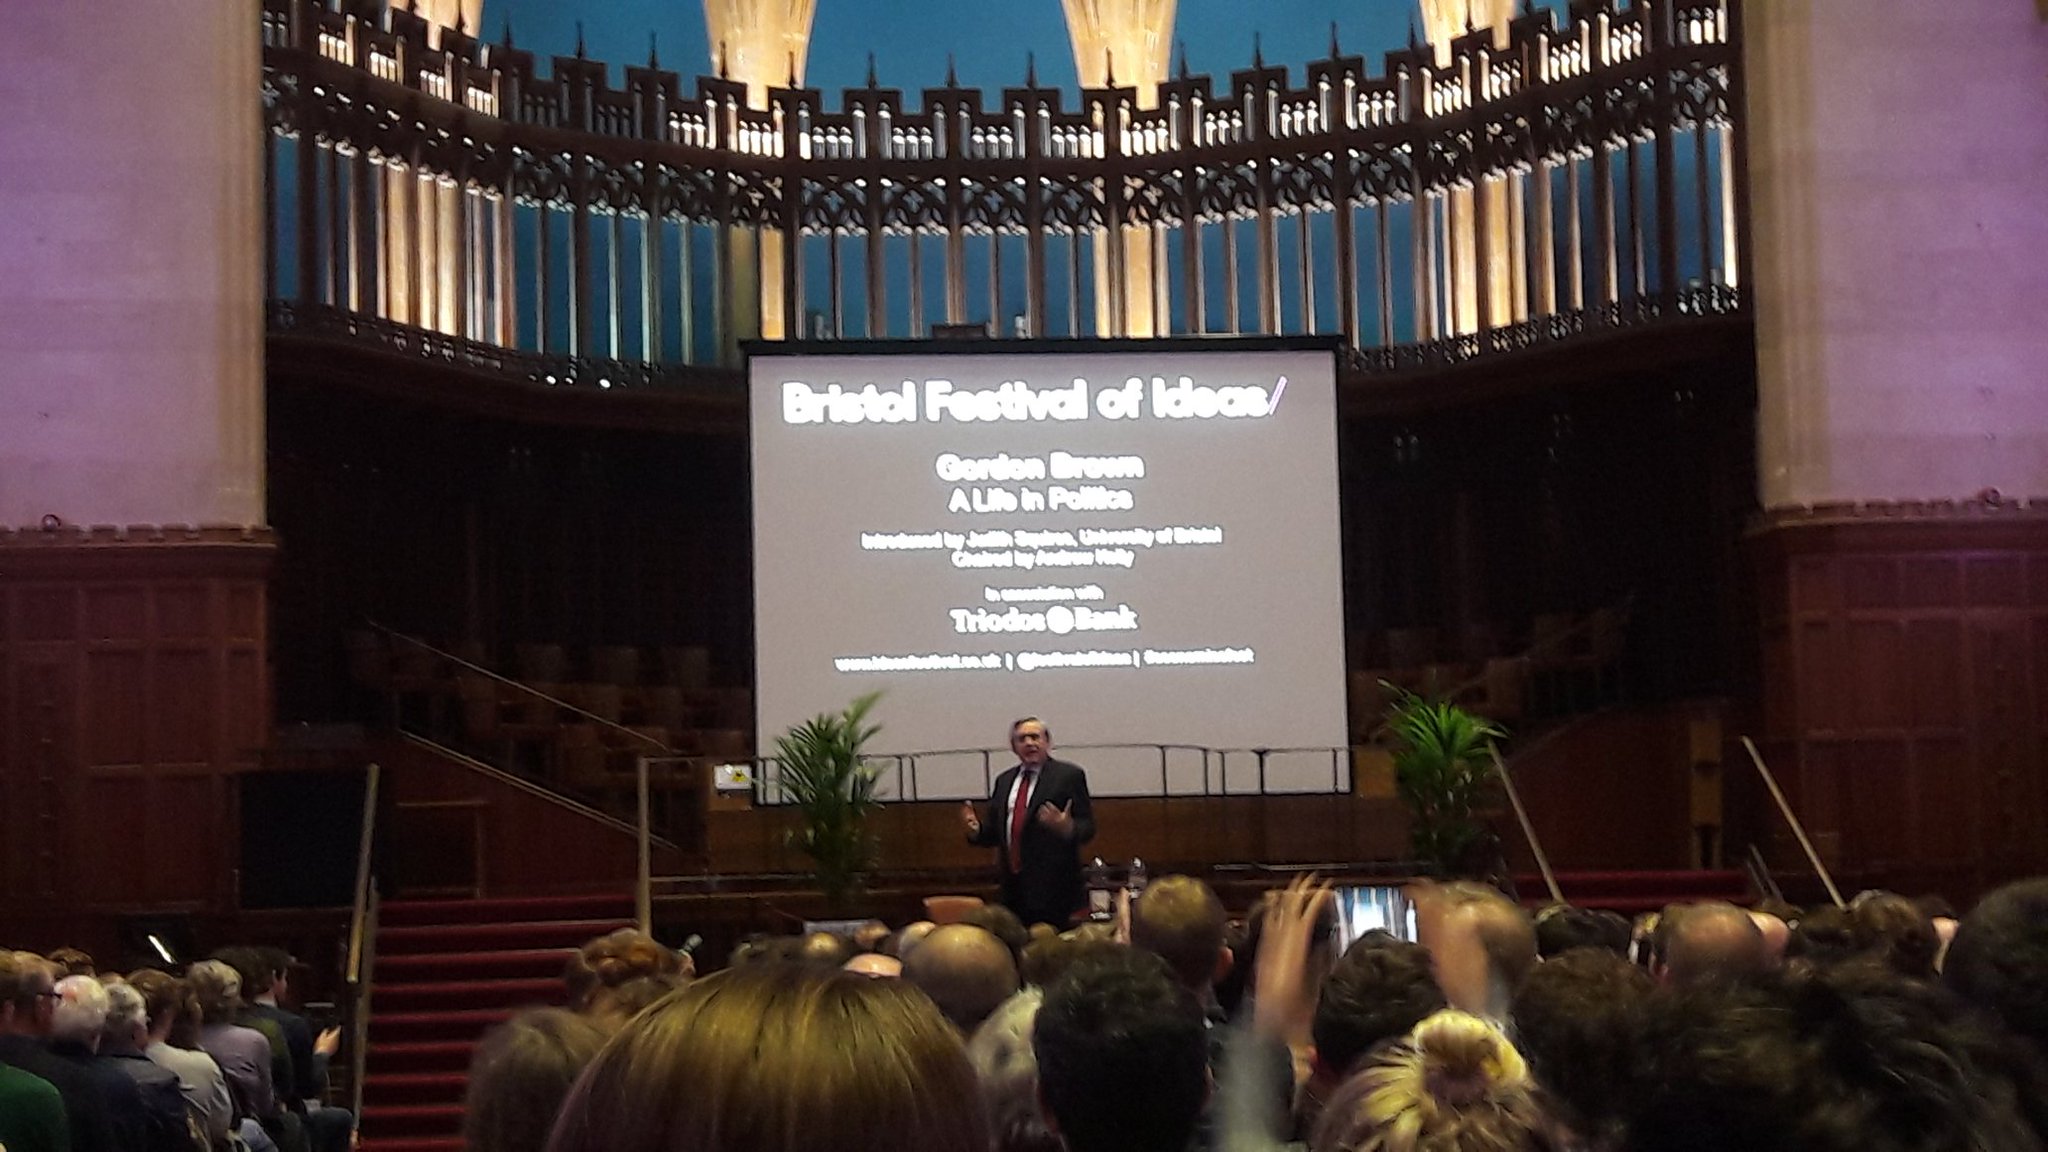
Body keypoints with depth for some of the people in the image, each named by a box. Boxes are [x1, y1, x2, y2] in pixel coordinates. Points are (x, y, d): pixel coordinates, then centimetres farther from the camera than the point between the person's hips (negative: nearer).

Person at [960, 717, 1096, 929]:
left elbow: (1087, 828, -3)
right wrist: (976, 830, -2)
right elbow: (994, 832, 19)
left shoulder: (1069, 775, 1)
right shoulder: (1004, 780, 18)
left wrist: (1068, 828, -24)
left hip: (1052, 887, -5)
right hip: (1014, 889, 5)